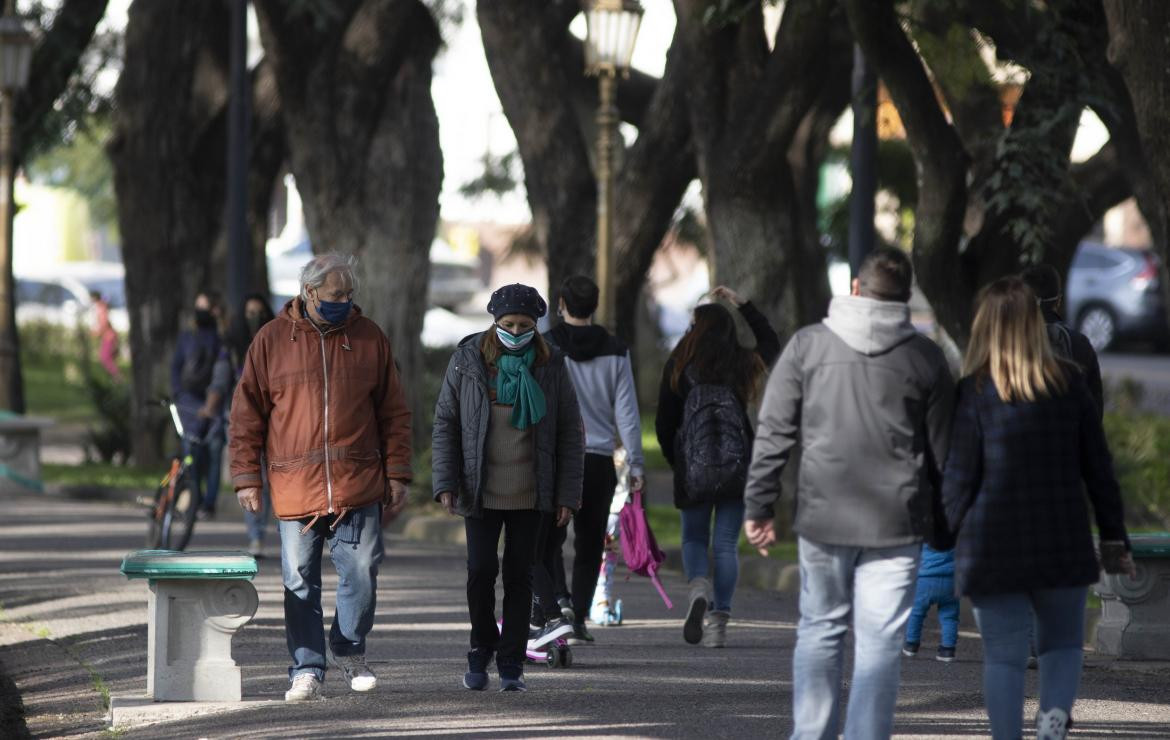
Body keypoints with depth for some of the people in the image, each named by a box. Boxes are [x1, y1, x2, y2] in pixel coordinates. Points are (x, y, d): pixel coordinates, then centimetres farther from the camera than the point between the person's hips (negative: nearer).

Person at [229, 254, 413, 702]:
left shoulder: (369, 339, 8)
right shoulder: (272, 341, 3)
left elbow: (394, 413, 12)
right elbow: (247, 414, 6)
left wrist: (397, 476, 7)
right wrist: (247, 477, 1)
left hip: (359, 485, 1)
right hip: (294, 488, -1)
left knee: (361, 573, -1)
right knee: (300, 582, 2)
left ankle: (350, 653, 20)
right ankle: (306, 670, 9)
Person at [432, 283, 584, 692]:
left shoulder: (551, 365, 1)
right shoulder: (468, 360, -2)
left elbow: (571, 434, 4)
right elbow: (445, 423, 1)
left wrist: (567, 494, -2)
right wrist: (446, 483, -7)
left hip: (530, 494, 1)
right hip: (481, 490, -1)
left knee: (519, 575, 3)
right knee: (481, 570, -7)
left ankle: (511, 665, 10)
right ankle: (482, 647, 17)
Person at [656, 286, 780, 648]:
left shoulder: (678, 366, -2)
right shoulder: (743, 363, 2)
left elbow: (664, 424, 1)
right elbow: (771, 343, 26)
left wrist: (676, 462, 15)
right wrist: (742, 305, 25)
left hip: (693, 468, -1)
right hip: (737, 466, 1)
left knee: (694, 537, 12)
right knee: (727, 544, 6)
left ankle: (699, 586, -18)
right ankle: (719, 619, -1)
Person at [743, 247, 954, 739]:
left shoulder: (808, 345, 0)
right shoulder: (925, 358, 1)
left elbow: (773, 432, -1)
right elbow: (943, 451, 4)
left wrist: (760, 506, 5)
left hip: (823, 517, 1)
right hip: (896, 523, -1)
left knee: (820, 631, 15)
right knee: (879, 644, 1)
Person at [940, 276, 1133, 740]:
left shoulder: (973, 393, -8)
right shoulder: (1070, 384, 1)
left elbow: (959, 478, -7)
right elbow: (1098, 467, 4)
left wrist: (951, 537, 6)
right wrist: (1114, 537, 11)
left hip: (992, 546, -2)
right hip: (1064, 543, 2)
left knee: (1004, 657, 5)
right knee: (1063, 642, 17)